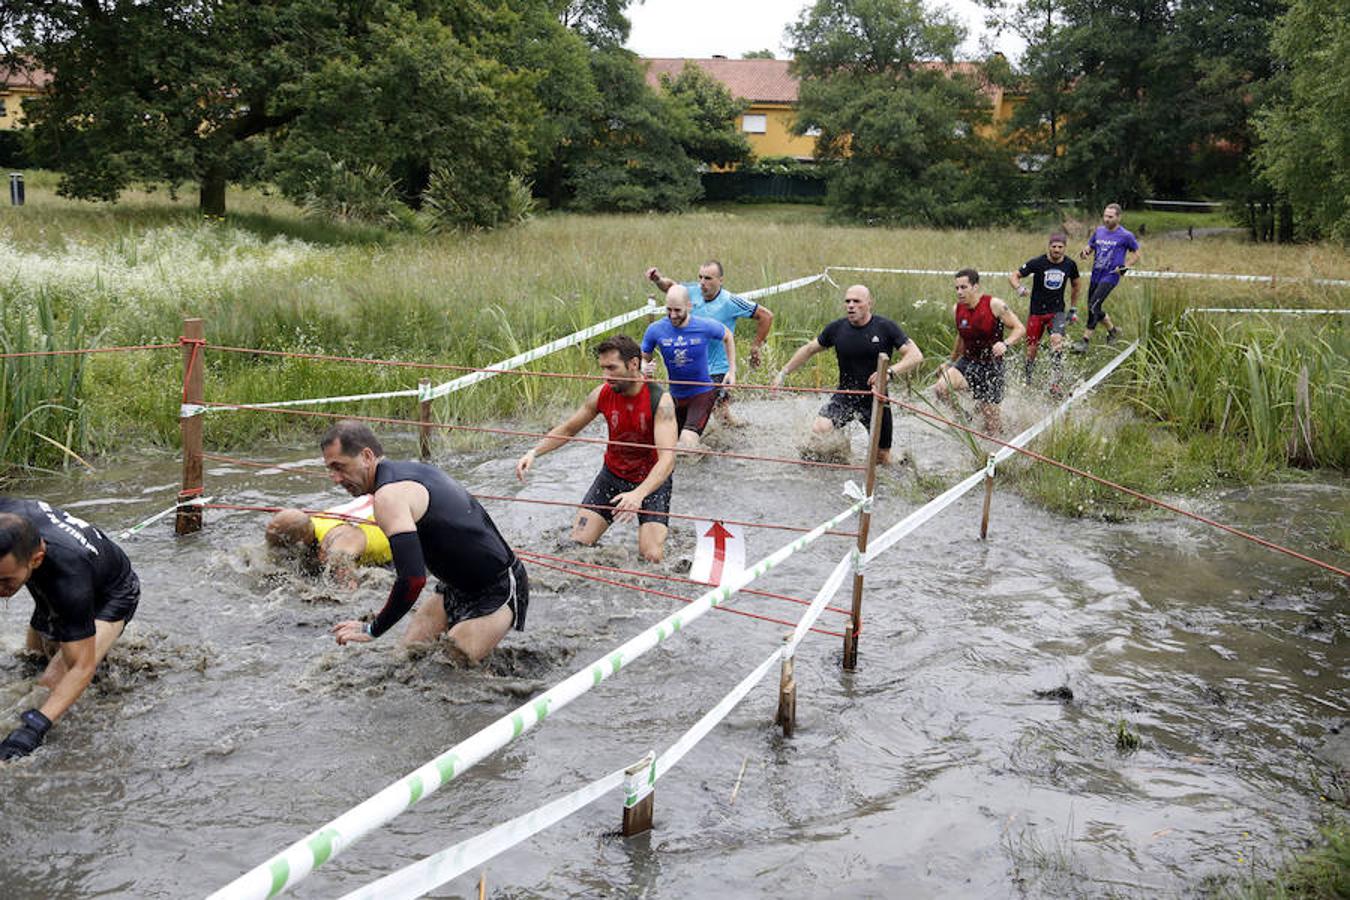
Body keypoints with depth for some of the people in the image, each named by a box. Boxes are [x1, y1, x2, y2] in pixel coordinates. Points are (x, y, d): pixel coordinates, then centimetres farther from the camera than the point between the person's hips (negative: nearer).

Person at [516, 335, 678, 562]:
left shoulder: (659, 400, -26)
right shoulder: (602, 394, -12)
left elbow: (667, 459, -34)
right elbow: (568, 429, 4)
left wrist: (638, 494, -50)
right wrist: (534, 452, -12)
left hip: (652, 481, -4)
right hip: (612, 474, 4)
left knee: (652, 558, -16)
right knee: (578, 543, -5)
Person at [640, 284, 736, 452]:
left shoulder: (705, 327, -16)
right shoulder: (655, 330, -12)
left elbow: (727, 336, 7)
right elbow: (643, 358, 2)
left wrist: (732, 370, 3)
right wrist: (644, 369, -23)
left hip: (702, 393, -4)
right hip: (676, 395, 4)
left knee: (688, 440, -28)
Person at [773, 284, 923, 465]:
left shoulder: (885, 327, -10)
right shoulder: (836, 328, -3)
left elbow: (916, 355, -14)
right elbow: (809, 349, 12)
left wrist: (890, 372, -31)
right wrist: (783, 373, 10)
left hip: (875, 401, -1)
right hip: (844, 397, 1)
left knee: (882, 460, 7)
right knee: (818, 429, -26)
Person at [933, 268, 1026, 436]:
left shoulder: (994, 305, -15)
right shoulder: (957, 309, 0)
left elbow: (1019, 328, -11)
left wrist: (1006, 344, -31)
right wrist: (951, 362, 25)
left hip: (991, 365, -4)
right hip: (967, 362, 4)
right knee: (941, 388, -25)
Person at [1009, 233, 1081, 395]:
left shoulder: (1070, 265, 0)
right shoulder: (1038, 263, -9)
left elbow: (1075, 285, 18)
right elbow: (1013, 275, -6)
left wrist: (1073, 309, 20)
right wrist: (1019, 288, -27)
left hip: (1057, 311, 1)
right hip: (1036, 311, -1)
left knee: (1057, 340, -25)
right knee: (1032, 349, 2)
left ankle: (1056, 383, -26)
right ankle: (1026, 378, 30)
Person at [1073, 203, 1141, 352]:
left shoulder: (1125, 236, -5)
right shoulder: (1099, 231, 9)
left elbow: (1137, 254, 5)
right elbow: (1089, 247, 20)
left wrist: (1125, 266, -10)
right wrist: (1085, 252, -4)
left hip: (1110, 277, -7)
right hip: (1095, 275, 7)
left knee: (1094, 306, -18)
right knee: (1093, 308, 12)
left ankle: (1085, 341, -15)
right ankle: (1112, 330, 37)